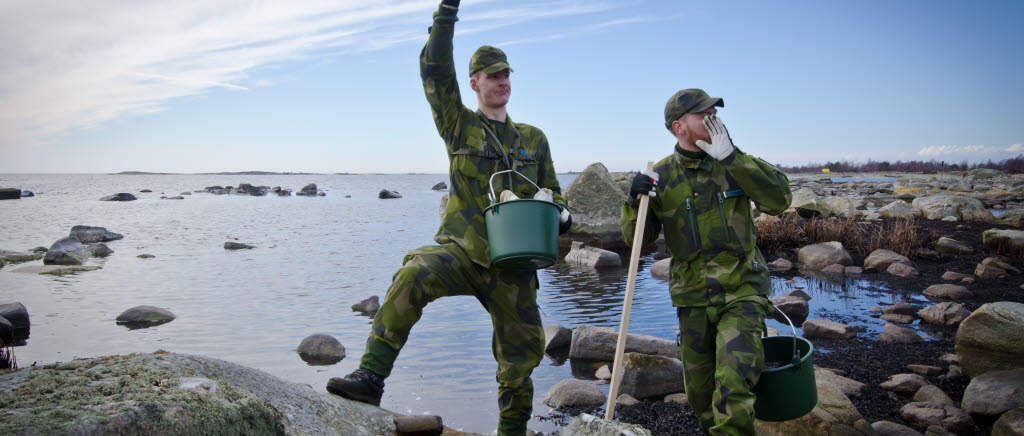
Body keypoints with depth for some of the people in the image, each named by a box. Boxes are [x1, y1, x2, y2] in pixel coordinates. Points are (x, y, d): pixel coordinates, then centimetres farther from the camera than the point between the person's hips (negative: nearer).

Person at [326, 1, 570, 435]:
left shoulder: (533, 139, 15)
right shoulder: (459, 126, 7)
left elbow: (552, 194, 20)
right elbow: (434, 71, -5)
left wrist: (561, 215, -3)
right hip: (461, 250, -2)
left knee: (522, 351, 8)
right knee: (413, 275, -35)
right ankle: (370, 376, -29)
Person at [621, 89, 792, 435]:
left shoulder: (733, 163, -1)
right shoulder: (662, 177, -1)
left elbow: (779, 200, -16)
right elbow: (636, 237, 0)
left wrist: (732, 157, -23)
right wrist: (635, 200, -20)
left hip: (741, 294, -2)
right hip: (693, 301, 2)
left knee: (732, 387, -18)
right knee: (700, 394, 13)